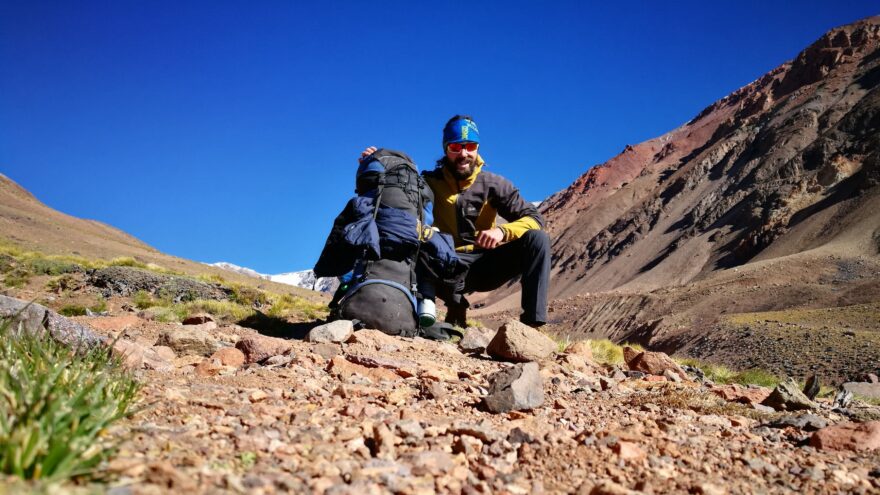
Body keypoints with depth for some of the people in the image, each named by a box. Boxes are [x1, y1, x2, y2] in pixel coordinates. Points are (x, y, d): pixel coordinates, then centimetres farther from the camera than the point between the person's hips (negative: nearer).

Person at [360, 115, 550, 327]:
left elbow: (534, 218, -8)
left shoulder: (493, 184, 0)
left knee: (537, 239, -22)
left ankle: (531, 322, -26)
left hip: (485, 266, 2)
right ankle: (456, 304, -12)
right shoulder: (430, 182, 1)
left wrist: (502, 231, -29)